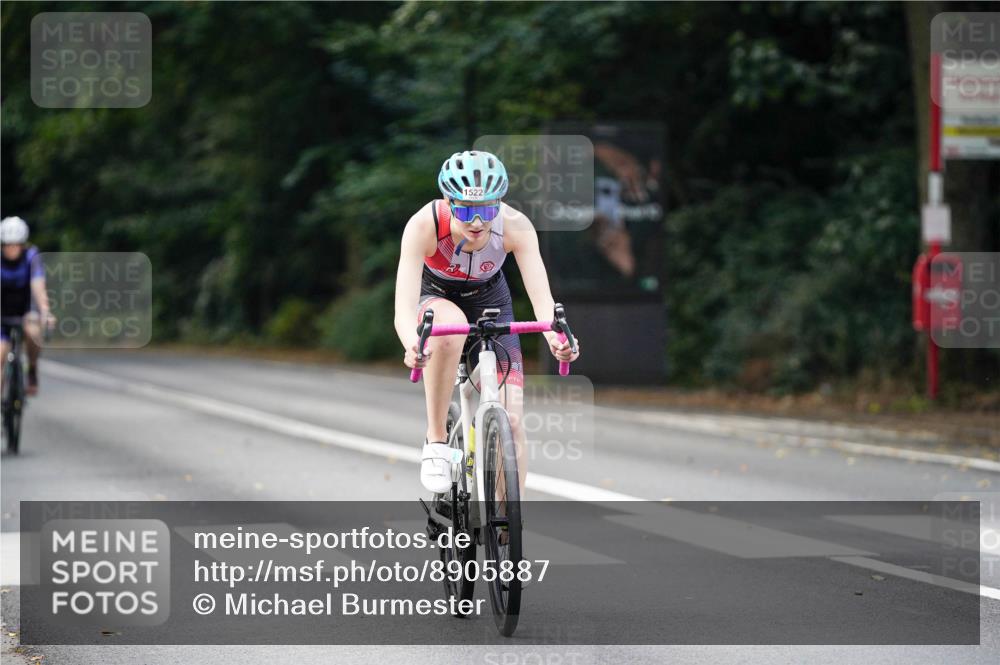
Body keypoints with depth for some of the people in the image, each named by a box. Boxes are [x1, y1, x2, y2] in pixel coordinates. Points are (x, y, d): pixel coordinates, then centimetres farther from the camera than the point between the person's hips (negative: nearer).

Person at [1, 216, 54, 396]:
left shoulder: (31, 257, -19)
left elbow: (38, 286, -30)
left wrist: (45, 312, -45)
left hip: (27, 309, -2)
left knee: (32, 330, -34)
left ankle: (33, 369, -9)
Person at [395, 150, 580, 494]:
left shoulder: (515, 226, -30)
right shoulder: (424, 225, -34)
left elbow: (541, 296, -37)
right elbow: (404, 307, -42)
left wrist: (555, 337, -59)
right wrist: (412, 345, -64)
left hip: (490, 301, 2)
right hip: (437, 298, -2)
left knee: (512, 422, -11)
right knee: (450, 327, -40)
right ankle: (436, 440, -24)